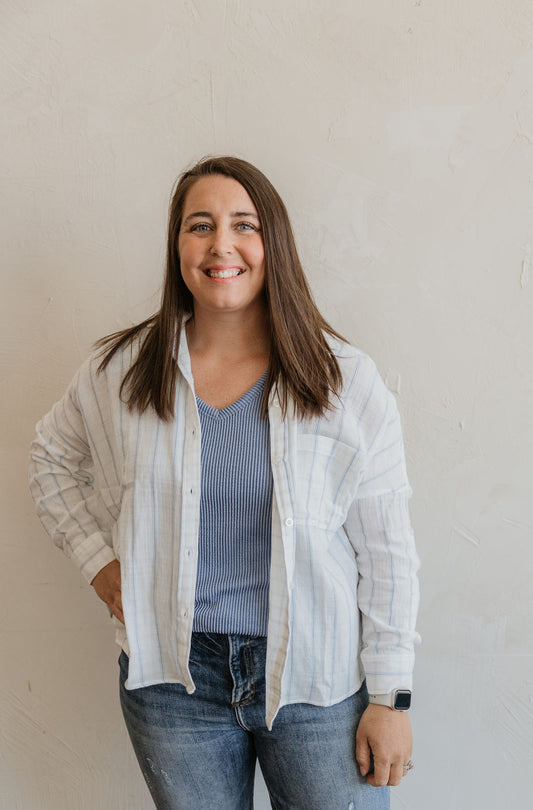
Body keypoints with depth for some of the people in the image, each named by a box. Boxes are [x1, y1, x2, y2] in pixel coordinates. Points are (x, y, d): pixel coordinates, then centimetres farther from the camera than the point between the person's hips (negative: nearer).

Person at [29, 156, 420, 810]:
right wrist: (98, 560, 4)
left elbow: (387, 553, -6)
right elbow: (51, 458, 16)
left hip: (319, 680, -1)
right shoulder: (122, 370, -2)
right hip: (173, 679, 2)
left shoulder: (347, 382, -8)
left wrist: (391, 697, -5)